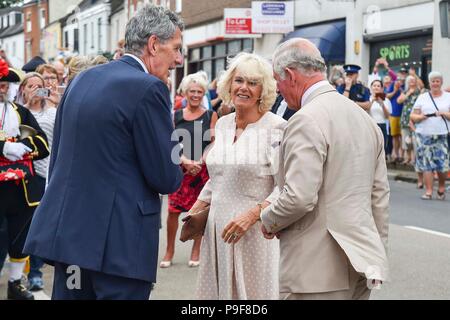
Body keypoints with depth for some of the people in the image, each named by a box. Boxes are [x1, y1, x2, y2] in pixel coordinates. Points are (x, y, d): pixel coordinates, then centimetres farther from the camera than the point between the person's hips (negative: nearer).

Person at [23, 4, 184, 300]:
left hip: (67, 229, 8)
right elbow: (166, 179, -12)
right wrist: (176, 171, 9)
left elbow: (57, 157, 15)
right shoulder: (149, 89, -13)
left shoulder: (81, 79, 11)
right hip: (120, 241, -7)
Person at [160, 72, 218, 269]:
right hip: (180, 169, 1)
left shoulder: (210, 115, 4)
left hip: (203, 169, -1)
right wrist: (186, 161, -13)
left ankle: (196, 252, 16)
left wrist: (199, 162, -13)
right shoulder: (175, 116, 6)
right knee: (173, 210, -5)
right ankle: (170, 251, 8)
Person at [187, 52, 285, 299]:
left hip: (254, 231, -6)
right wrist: (195, 211, 16)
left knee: (252, 290, -2)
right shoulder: (222, 124, 11)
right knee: (216, 290, 9)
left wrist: (251, 215, -24)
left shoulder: (276, 128, -9)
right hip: (217, 228, 6)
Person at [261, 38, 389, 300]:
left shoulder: (306, 121, -15)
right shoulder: (365, 118, 13)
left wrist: (269, 221, -2)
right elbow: (380, 195, 15)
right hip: (359, 266, 8)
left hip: (318, 269, -8)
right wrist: (378, 248, 22)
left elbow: (299, 198, -21)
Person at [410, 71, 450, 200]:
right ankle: (428, 191, 1)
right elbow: (413, 116, 9)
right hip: (425, 135, 1)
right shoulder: (422, 97, 13)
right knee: (426, 163, -4)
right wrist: (420, 117, -11)